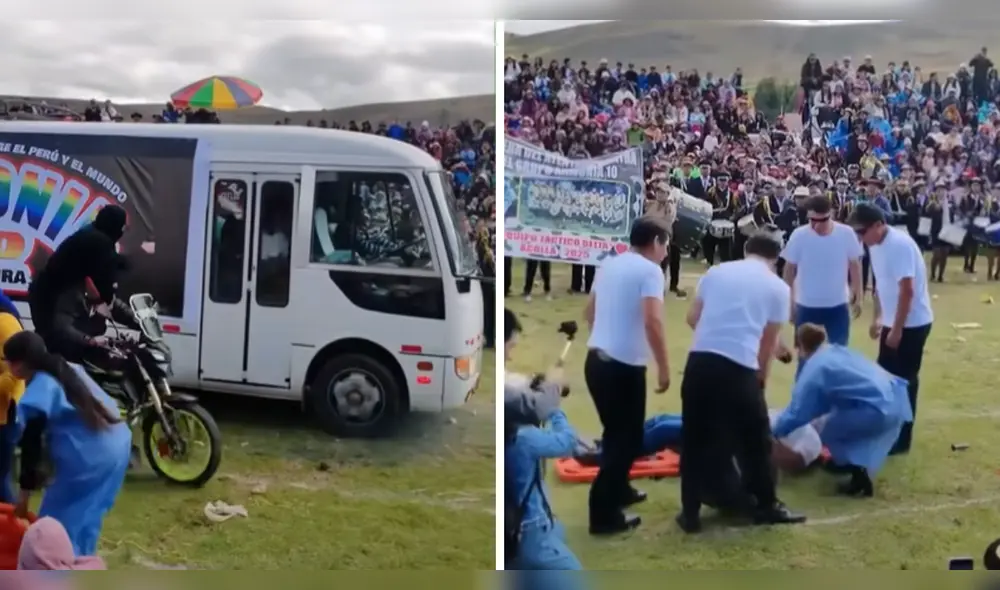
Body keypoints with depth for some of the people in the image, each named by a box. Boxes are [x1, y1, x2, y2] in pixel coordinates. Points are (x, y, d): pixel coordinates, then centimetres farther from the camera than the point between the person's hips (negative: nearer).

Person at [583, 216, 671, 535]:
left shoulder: (608, 265, 12)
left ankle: (619, 490, 37)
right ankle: (604, 513, 4)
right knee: (626, 438, 3)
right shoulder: (649, 270, -11)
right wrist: (664, 368, -17)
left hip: (596, 360, 8)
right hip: (624, 366, -8)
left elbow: (589, 313, 22)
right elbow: (652, 322, -23)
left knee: (616, 433, 23)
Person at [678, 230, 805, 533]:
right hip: (739, 367, -3)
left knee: (695, 439, 12)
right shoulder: (778, 287, 10)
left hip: (699, 361, 3)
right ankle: (766, 506, 28)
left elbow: (692, 318, 19)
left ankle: (690, 512, 17)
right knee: (755, 439, 16)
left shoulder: (716, 272, 16)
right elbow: (769, 341, 13)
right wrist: (762, 376, 29)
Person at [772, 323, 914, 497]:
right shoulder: (840, 351, 25)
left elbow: (798, 411, 2)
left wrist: (775, 431, 18)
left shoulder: (814, 369, 1)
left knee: (830, 434, 12)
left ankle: (860, 479, 4)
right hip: (895, 401, 8)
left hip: (877, 409, -8)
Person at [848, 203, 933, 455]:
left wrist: (897, 329, -23)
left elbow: (907, 290, -25)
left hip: (912, 323, -8)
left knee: (904, 380, 1)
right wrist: (878, 317, 16)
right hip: (892, 322, 8)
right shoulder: (875, 246, 3)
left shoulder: (900, 244, -23)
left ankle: (901, 438, 12)